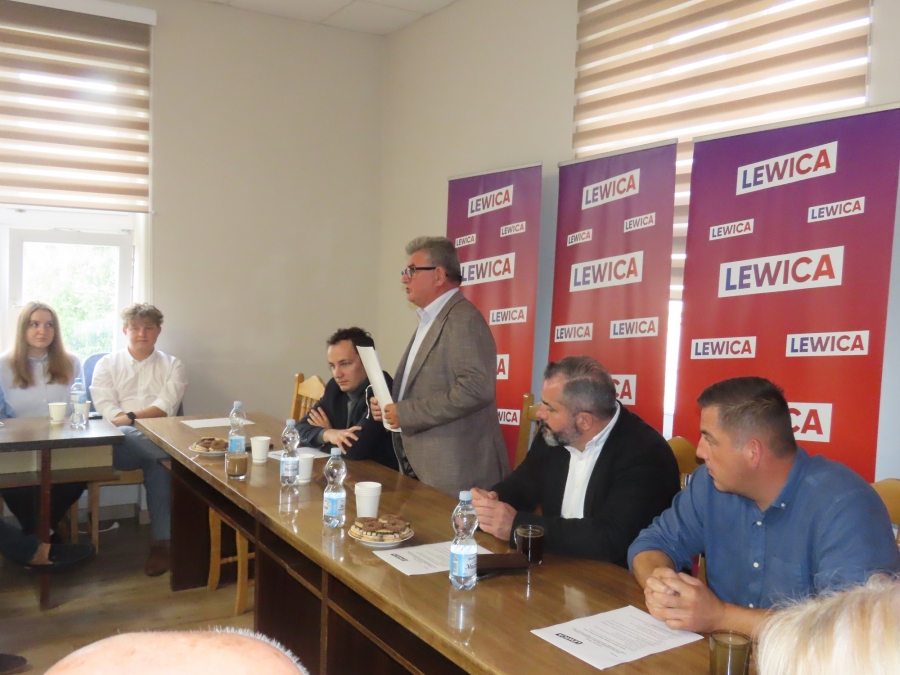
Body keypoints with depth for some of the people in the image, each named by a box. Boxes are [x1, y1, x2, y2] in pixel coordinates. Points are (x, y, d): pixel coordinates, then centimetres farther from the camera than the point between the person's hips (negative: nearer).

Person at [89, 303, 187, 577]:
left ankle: (162, 541, -28)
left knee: (157, 464, -34)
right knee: (122, 435, -37)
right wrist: (127, 424, -19)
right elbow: (106, 410, 0)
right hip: (120, 445, 0)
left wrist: (130, 417, -17)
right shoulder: (107, 364, 15)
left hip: (159, 442, 0)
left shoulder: (172, 365, 14)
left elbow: (165, 408, -2)